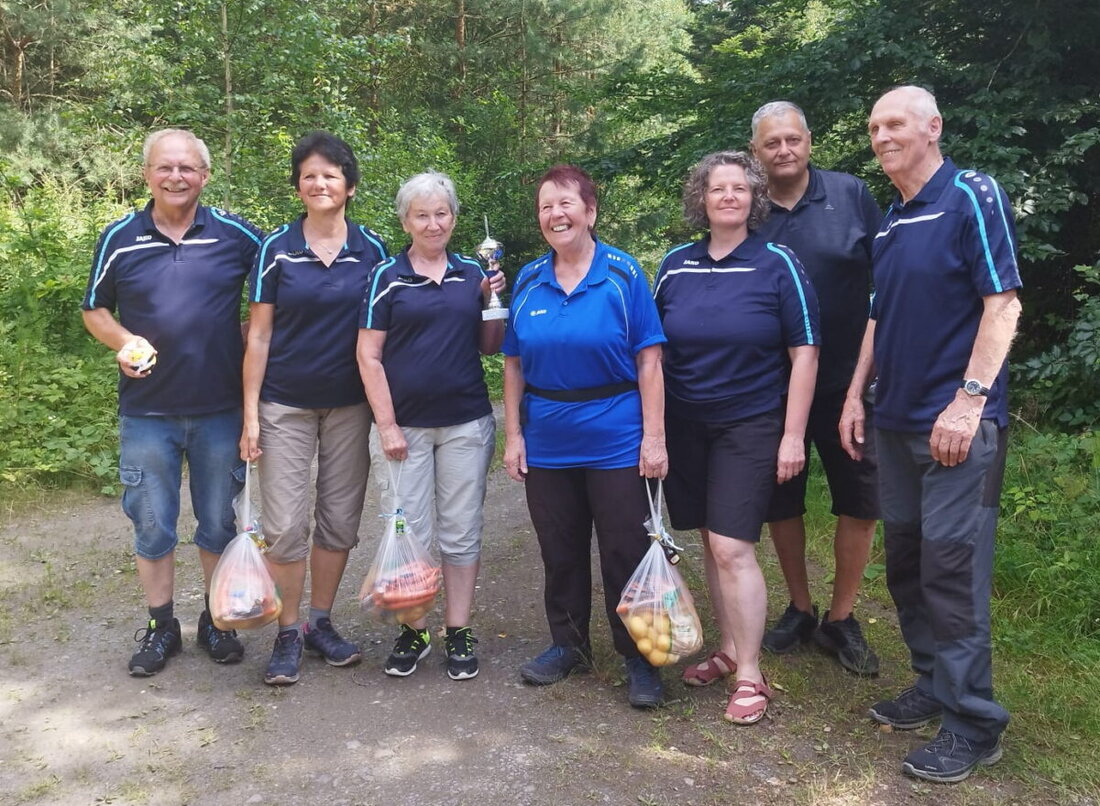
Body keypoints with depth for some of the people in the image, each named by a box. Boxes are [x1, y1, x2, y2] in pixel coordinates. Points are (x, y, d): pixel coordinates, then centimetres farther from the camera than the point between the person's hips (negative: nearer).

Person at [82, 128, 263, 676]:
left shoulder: (236, 235, -3)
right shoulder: (119, 239, 0)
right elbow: (94, 310, 9)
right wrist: (123, 342, -12)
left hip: (221, 409, 0)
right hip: (147, 411, 1)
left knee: (220, 521, 12)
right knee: (151, 524, 9)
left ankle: (217, 619, 29)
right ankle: (160, 626, 26)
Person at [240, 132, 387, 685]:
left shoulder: (371, 250, 1)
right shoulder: (276, 249, -3)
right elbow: (258, 335, -2)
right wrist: (250, 413, -6)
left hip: (349, 405, 2)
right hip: (285, 405, -2)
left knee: (340, 520, 9)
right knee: (285, 524, -1)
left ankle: (321, 623, 27)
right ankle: (288, 634, 17)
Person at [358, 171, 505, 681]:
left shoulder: (472, 274, 7)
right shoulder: (387, 277, -1)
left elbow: (488, 347, 12)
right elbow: (369, 356, -4)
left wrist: (494, 301, -5)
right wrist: (386, 425, -9)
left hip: (467, 423, 2)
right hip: (405, 425, -2)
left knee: (461, 531, 8)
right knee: (408, 532, 4)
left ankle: (458, 632, 20)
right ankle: (413, 630, 21)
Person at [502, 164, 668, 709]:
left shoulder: (624, 274, -6)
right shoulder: (528, 280, 4)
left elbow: (648, 361, -8)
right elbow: (514, 364, 6)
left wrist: (654, 436, -13)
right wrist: (513, 434, 2)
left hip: (616, 441, -3)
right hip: (547, 444, 4)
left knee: (626, 553, 5)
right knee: (560, 552, 15)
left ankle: (638, 659, 21)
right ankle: (568, 644, 33)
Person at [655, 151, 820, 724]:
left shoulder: (777, 265, -5)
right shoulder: (675, 266, 6)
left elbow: (804, 354, -5)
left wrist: (792, 436, -10)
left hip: (750, 425, -4)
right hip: (685, 425, 4)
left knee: (732, 547, -9)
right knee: (711, 542, 11)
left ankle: (749, 675, 5)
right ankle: (729, 648, 28)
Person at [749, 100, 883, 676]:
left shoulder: (850, 195, -2)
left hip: (846, 380, -1)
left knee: (860, 501, 4)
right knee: (780, 501, 11)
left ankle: (841, 619, 23)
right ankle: (799, 609, 31)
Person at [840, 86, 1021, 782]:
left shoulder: (973, 197, -7)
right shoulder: (890, 220, 15)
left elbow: (1003, 302, -13)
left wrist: (970, 399, -20)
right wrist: (856, 397, 14)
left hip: (958, 423, -8)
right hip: (896, 422, 8)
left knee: (952, 569, -5)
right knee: (907, 562, 13)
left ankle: (972, 724, 9)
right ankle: (934, 686, 29)